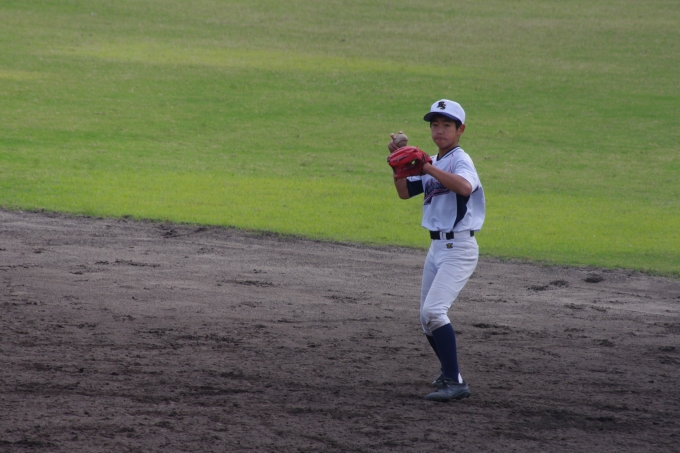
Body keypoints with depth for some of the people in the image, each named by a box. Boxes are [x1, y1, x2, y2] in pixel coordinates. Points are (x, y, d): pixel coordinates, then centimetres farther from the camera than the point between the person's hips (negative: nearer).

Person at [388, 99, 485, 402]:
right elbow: (405, 192, 15)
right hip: (437, 247, 9)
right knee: (428, 317, 16)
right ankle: (448, 372, 35)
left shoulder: (460, 160, -12)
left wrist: (428, 168, -33)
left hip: (459, 248, -9)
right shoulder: (433, 164, 14)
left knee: (433, 310, -22)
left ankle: (455, 383, -22)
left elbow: (465, 187, -34)